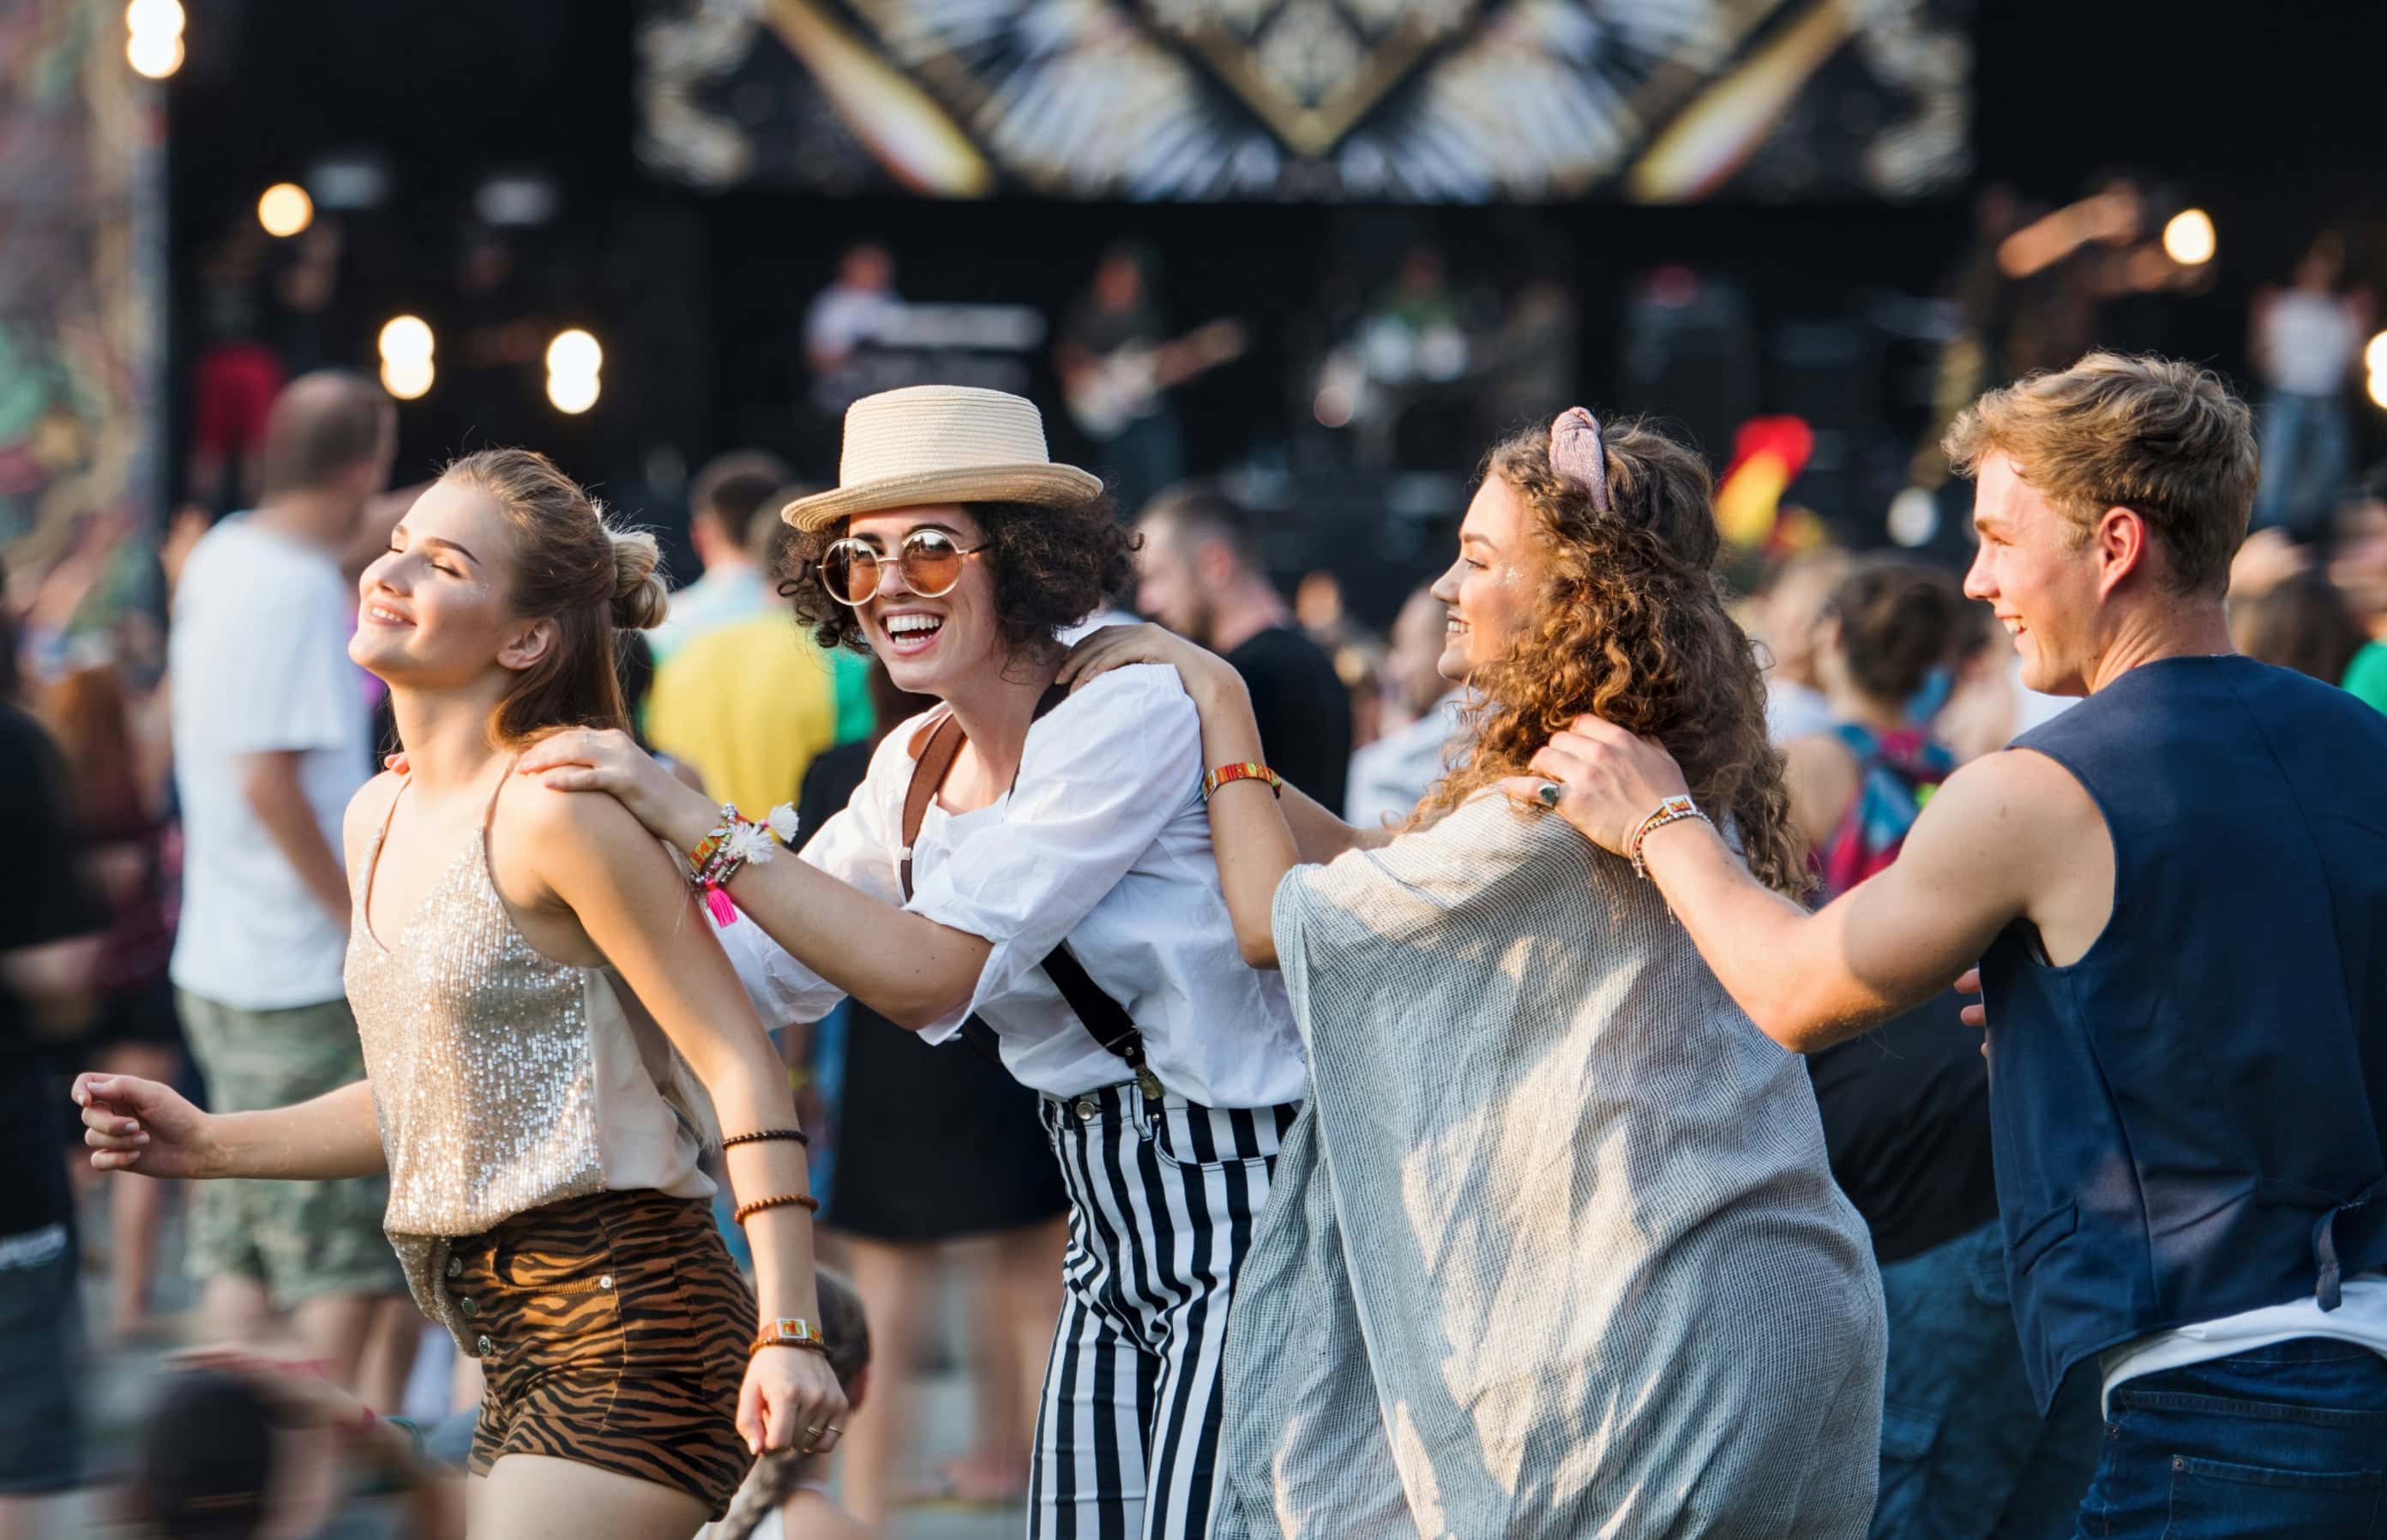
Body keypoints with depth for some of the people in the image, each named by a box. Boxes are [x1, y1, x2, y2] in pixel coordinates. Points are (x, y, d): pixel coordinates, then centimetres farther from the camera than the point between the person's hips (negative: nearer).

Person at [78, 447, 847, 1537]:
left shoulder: (557, 805, -14)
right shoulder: (379, 818, 13)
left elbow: (740, 1066, -15)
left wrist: (787, 1332, -22)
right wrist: (209, 1144, 13)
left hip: (630, 1323, -9)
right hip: (518, 1350, 9)